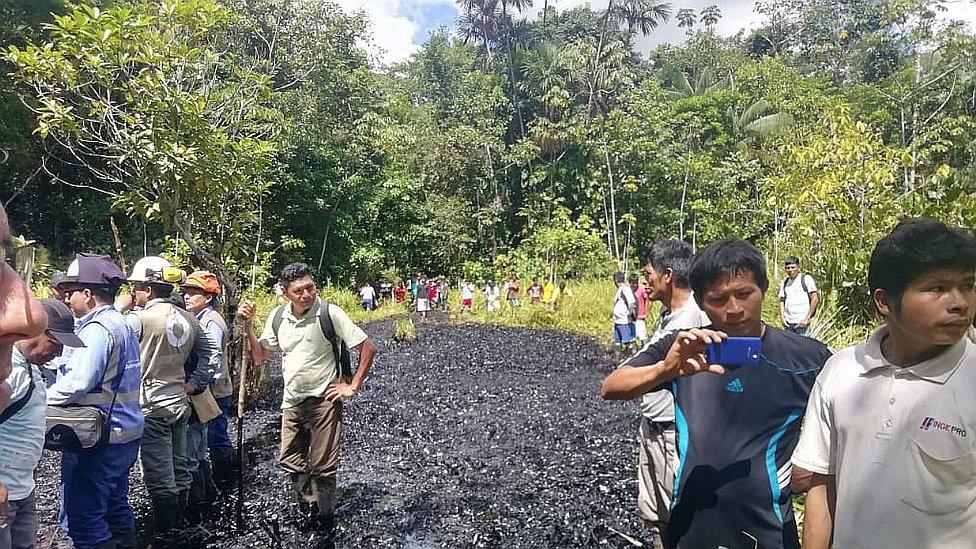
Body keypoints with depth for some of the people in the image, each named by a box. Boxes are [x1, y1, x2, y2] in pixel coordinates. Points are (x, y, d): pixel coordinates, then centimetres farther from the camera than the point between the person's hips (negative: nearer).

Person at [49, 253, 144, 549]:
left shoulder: (97, 329, -18)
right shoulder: (122, 323, 13)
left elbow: (77, 383, -24)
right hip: (126, 433, 10)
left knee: (80, 518, -1)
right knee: (115, 505, 20)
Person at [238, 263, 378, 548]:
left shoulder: (329, 313, -16)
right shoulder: (278, 316, 1)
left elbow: (368, 348, -14)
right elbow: (260, 357, 8)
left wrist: (353, 386, -12)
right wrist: (249, 326, -5)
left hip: (324, 401, -5)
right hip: (292, 402, 5)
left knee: (322, 468, 5)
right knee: (290, 462, 15)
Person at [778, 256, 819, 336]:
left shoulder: (806, 278, -1)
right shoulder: (785, 282, 14)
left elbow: (815, 299, -6)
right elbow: (782, 301, 17)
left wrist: (807, 318, -10)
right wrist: (782, 318, 3)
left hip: (802, 321, -5)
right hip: (788, 322, 5)